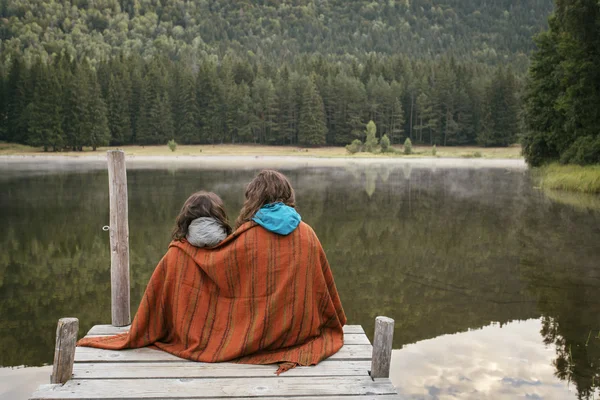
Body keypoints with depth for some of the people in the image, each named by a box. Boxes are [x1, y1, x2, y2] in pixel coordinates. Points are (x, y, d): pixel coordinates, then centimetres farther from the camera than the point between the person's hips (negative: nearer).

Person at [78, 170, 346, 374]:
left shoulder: (249, 235, -13)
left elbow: (213, 261, -6)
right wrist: (335, 324, 24)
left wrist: (180, 250, 14)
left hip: (256, 332, -4)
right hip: (300, 330, 4)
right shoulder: (308, 236, -4)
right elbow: (324, 289, 6)